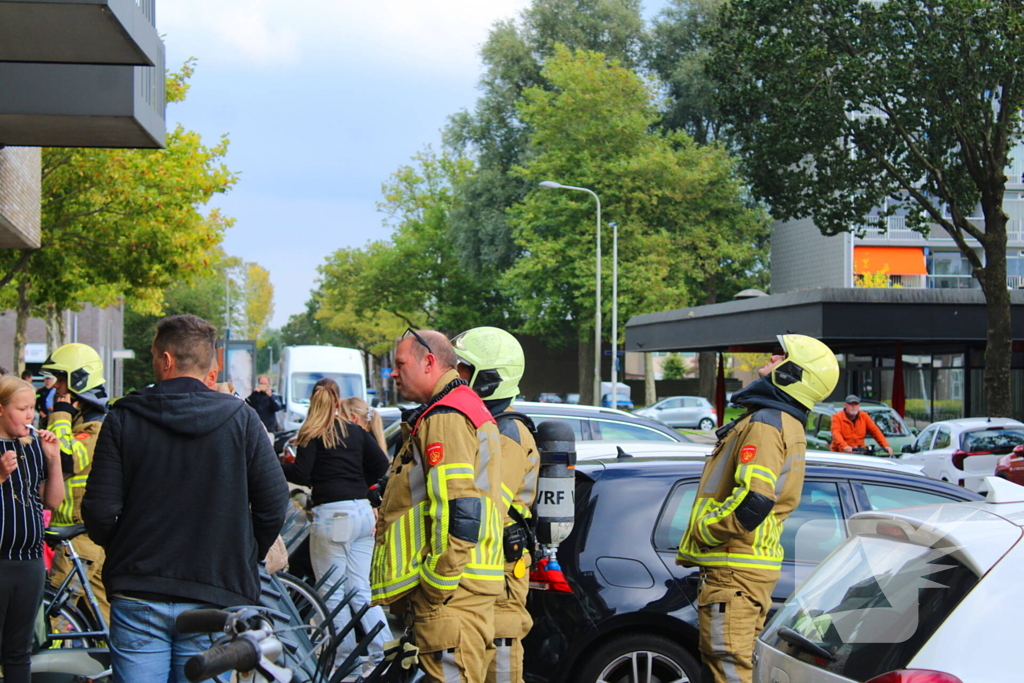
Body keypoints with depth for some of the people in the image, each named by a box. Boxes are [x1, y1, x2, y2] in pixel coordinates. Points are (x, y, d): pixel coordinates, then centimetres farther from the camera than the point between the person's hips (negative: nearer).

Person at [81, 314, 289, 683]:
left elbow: (100, 511, -6)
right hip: (215, 596, 1)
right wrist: (247, 558, 14)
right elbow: (274, 502, -3)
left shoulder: (124, 419, -3)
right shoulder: (240, 418, -2)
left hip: (138, 595, 0)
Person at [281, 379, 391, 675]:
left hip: (332, 515, -6)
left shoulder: (313, 434, -4)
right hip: (363, 512, 6)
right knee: (360, 590, 11)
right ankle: (382, 653, 6)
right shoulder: (356, 431, 12)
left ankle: (345, 659, 5)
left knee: (332, 594, 3)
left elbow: (301, 475, -12)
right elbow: (381, 464, 9)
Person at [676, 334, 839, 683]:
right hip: (752, 568, 11)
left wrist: (701, 531, -14)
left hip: (734, 573, -11)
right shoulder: (785, 423, 19)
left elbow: (752, 502, -28)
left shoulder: (765, 423, -16)